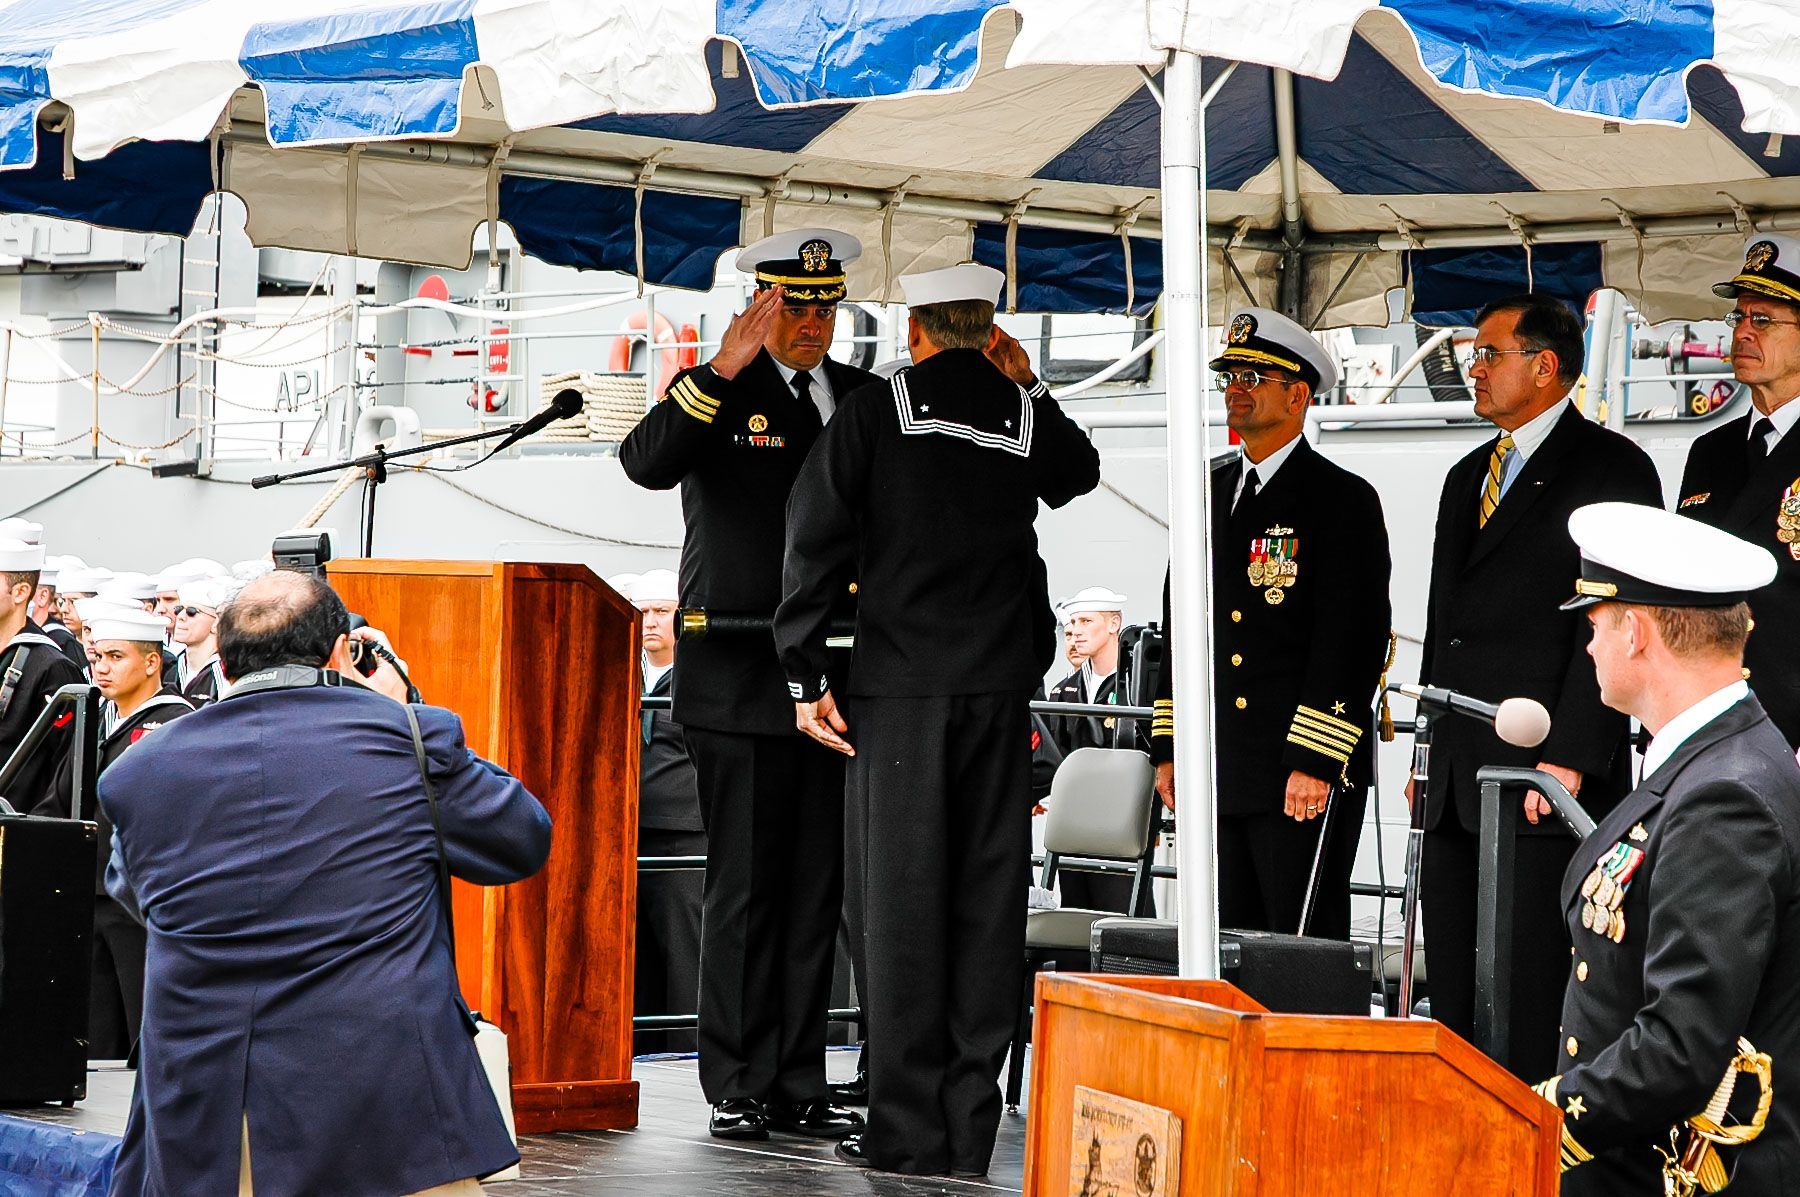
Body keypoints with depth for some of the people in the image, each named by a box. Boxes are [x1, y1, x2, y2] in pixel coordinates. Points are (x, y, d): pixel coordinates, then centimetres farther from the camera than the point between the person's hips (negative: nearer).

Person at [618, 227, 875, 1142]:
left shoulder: (866, 399, 14)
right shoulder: (716, 392, -1)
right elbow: (646, 464, -21)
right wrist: (724, 369, -30)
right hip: (740, 681, -5)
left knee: (816, 891, 7)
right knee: (744, 890, -2)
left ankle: (800, 1087, 12)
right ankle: (739, 1089, 5)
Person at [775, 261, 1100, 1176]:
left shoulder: (874, 411, -2)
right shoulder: (1027, 414, 7)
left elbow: (814, 542, -5)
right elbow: (1078, 476, 31)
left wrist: (805, 678, 0)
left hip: (900, 688, -3)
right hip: (1002, 688, 3)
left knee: (902, 901, -1)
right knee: (987, 901, 6)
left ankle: (907, 1129, -3)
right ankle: (969, 1130, 6)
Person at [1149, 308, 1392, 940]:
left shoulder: (1344, 501, -4)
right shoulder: (1208, 493, 16)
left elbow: (1354, 638, -11)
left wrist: (1314, 761, -18)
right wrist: (1169, 746, 13)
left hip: (1307, 776, -7)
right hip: (1214, 772, 7)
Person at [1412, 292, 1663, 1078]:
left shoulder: (1613, 469, -5)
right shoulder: (1469, 477, 21)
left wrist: (1570, 758, -18)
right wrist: (1430, 756, 17)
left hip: (1547, 784, -8)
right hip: (1456, 786, 8)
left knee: (1528, 997, -9)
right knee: (1454, 996, 7)